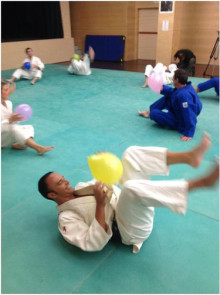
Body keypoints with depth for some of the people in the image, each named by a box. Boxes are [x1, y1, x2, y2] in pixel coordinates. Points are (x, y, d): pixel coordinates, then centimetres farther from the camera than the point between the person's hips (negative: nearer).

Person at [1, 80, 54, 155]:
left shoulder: (8, 103, 4)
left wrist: (16, 119, -11)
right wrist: (10, 120, -32)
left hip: (9, 132, 8)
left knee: (29, 127, -5)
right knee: (13, 128, -36)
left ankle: (18, 144, -33)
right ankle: (38, 148, -43)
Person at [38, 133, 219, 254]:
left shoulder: (80, 188, 19)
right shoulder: (67, 219, -3)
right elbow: (95, 244, -16)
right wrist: (100, 204, -24)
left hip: (137, 206, 8)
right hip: (133, 231, -8)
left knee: (131, 153, -6)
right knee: (131, 187, -41)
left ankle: (190, 156, -20)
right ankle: (202, 182, -34)